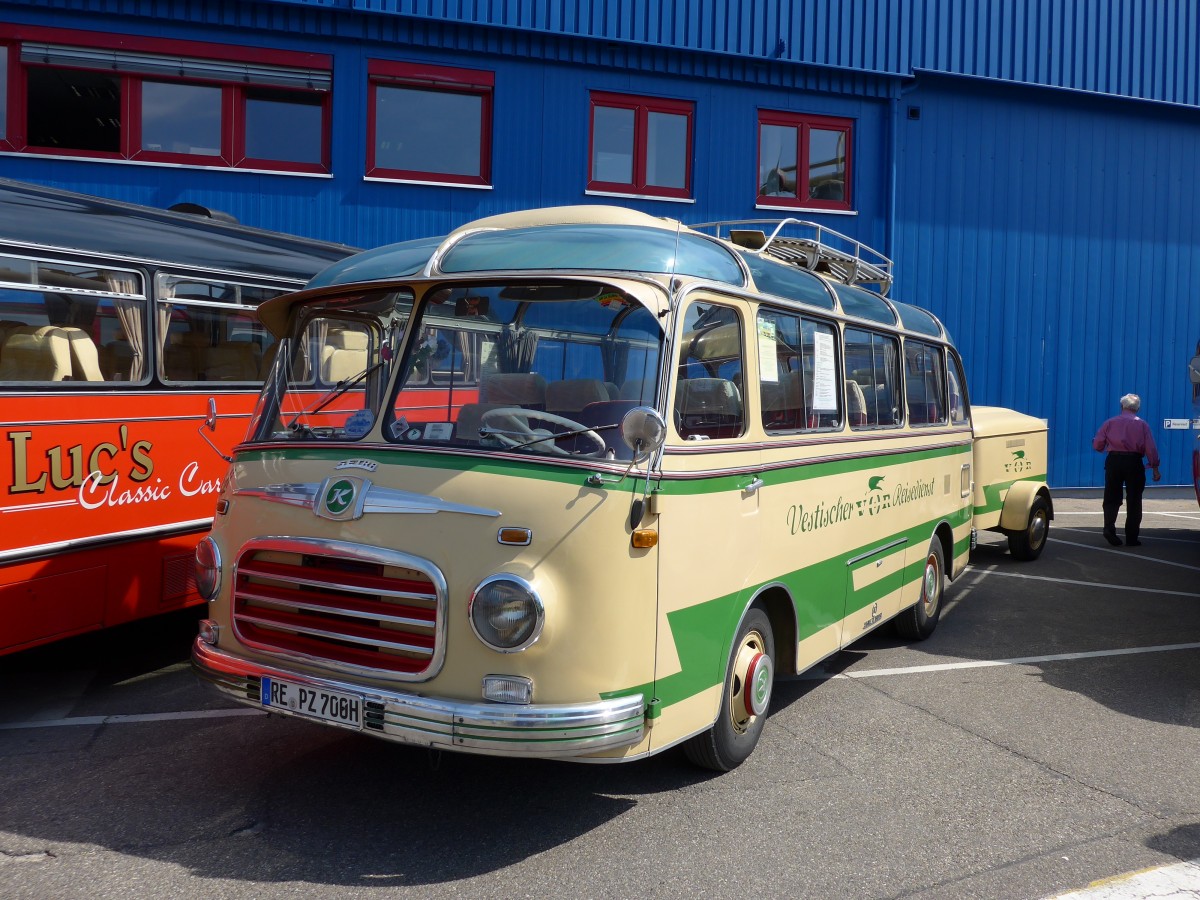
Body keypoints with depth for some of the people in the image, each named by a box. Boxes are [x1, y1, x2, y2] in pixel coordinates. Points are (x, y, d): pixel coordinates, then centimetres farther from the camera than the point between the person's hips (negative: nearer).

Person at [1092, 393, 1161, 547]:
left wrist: (1107, 447, 24)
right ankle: (1131, 537, 8)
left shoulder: (1110, 422, 5)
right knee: (1134, 500, 7)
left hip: (1113, 461, 1)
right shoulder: (1142, 424, 4)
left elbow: (1097, 445, 2)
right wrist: (1155, 468, 4)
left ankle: (1109, 527, -14)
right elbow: (1151, 448, -1)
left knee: (1111, 498, 8)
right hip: (1134, 462, 0)